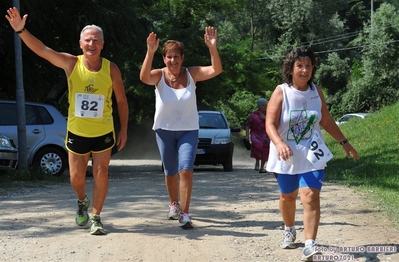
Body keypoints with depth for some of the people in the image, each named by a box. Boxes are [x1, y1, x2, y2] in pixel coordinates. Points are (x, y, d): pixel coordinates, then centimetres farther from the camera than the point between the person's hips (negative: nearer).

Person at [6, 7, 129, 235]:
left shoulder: (111, 70, -10)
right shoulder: (71, 64, -10)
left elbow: (122, 101, 0)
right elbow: (41, 49, -18)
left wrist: (124, 129, 0)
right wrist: (21, 30, -30)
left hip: (103, 134, -1)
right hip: (76, 133, 1)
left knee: (101, 176, -1)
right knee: (77, 177, 9)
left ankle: (96, 217, 14)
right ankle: (82, 201, 41)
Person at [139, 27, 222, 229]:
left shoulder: (191, 74, -7)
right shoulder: (159, 76, -10)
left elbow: (216, 70, -19)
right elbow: (144, 77, -33)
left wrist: (212, 48, -34)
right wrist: (150, 52, -46)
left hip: (188, 130, -1)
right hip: (165, 130, 1)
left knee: (186, 170, -15)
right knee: (171, 172, 14)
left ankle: (185, 214, -12)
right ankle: (174, 205, 39)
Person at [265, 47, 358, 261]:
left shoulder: (316, 91, 0)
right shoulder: (281, 92, -12)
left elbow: (326, 121, 12)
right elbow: (270, 124, -19)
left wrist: (344, 142, 14)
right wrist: (279, 144, -37)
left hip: (311, 153, 1)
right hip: (286, 155, -1)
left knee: (311, 196, -15)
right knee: (288, 196, 16)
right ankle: (289, 230, 44)